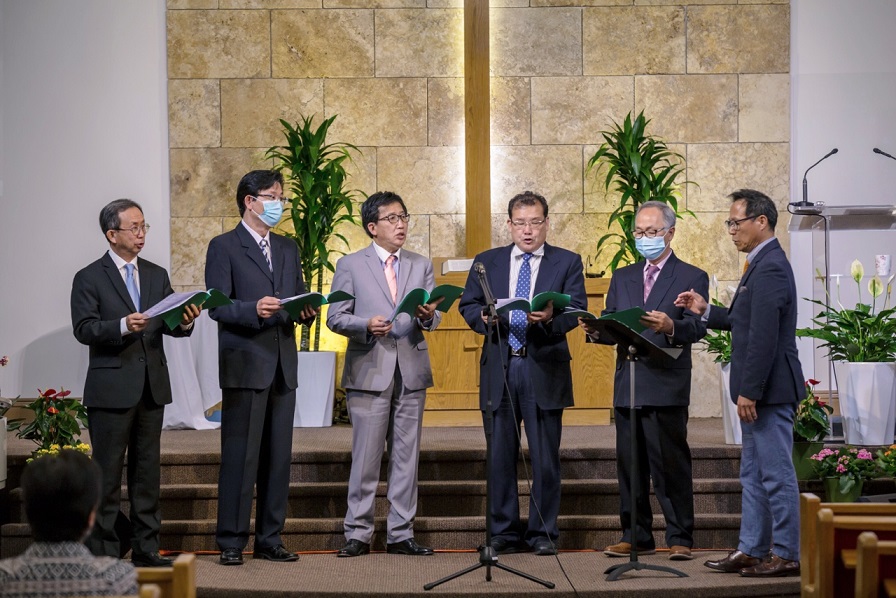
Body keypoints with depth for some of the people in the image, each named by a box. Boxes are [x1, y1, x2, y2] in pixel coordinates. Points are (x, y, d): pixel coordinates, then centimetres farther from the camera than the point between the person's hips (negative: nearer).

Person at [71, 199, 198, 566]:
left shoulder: (157, 275, 13)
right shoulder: (90, 278, -2)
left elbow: (168, 325, 8)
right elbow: (83, 329, -12)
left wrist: (184, 323, -14)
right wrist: (122, 326, -27)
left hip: (152, 385, 5)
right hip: (111, 389, -5)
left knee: (147, 470, 9)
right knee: (108, 472, -1)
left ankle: (145, 547, 16)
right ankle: (103, 550, 4)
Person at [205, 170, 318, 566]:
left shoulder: (288, 249, 18)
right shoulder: (224, 247, -1)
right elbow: (217, 306, -9)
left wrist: (306, 311, -5)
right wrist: (254, 310, -26)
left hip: (282, 366, 6)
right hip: (245, 365, -6)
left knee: (278, 457, 7)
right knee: (240, 457, -5)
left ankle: (270, 540, 15)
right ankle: (231, 542, 1)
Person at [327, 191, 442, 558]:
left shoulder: (421, 266, 14)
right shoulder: (350, 265, 4)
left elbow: (432, 317, 7)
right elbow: (335, 317, -1)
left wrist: (428, 316, -17)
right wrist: (367, 325, -18)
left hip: (411, 372, 3)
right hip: (369, 372, -3)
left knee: (406, 456, 6)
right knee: (366, 457, -2)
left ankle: (400, 534, 12)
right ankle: (358, 534, 5)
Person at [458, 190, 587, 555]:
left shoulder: (567, 262, 6)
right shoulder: (487, 262, 13)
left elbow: (577, 308, -4)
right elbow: (467, 304, 10)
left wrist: (551, 317, -24)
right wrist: (482, 317, -12)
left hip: (544, 369, -2)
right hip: (498, 369, 2)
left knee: (545, 457, 2)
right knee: (500, 456, 6)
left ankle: (543, 533, 11)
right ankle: (505, 532, 15)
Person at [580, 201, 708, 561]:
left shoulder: (692, 278, 4)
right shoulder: (622, 278, 20)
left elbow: (697, 327, -9)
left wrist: (671, 326, -30)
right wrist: (596, 331, -10)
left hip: (666, 387, -5)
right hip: (627, 385, 5)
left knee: (671, 464, -5)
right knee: (629, 464, 8)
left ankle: (680, 539, 1)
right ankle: (636, 536, 15)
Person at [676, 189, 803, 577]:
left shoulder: (769, 269, -18)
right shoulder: (764, 265, 15)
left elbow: (763, 336, -24)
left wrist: (749, 392, -23)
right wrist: (705, 312, 15)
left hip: (769, 389, -11)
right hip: (760, 391, 11)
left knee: (776, 474, -3)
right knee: (753, 474, 15)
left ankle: (787, 555, 3)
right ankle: (751, 550, 21)